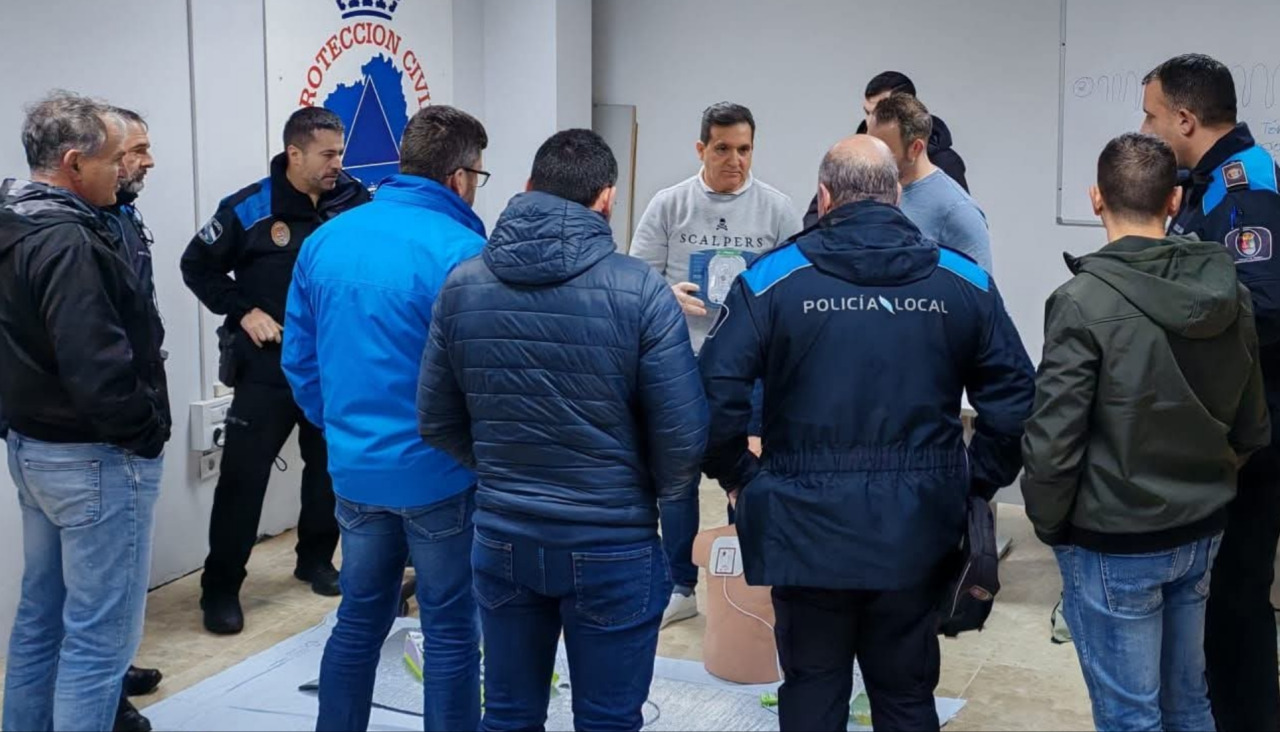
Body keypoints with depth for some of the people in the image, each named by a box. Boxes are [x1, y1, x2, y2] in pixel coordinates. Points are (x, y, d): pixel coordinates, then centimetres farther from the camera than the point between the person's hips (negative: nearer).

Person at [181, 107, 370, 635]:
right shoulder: (249, 210, -9)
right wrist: (243, 312, -8)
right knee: (244, 475, -2)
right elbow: (197, 267, 2)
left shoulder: (357, 203, -5)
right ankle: (221, 588, 8)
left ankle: (316, 560, 34)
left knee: (330, 466, 14)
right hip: (268, 366, -3)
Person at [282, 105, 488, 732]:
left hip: (355, 469, 6)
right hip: (439, 472, -6)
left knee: (359, 620, 19)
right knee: (451, 631, 7)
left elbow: (299, 358, 8)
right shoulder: (461, 251, -17)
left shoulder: (325, 240, 3)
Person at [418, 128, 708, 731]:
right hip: (611, 546, -3)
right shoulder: (638, 289, -14)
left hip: (502, 539, 4)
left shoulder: (462, 286, -3)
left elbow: (437, 423, 3)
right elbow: (683, 434, -13)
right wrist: (658, 494, 8)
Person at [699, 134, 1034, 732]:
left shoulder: (773, 277, -6)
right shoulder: (965, 281, 2)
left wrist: (738, 477, 2)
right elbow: (1014, 398, 1)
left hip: (807, 525, -2)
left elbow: (717, 392, -12)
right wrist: (977, 483, 10)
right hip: (917, 528, 2)